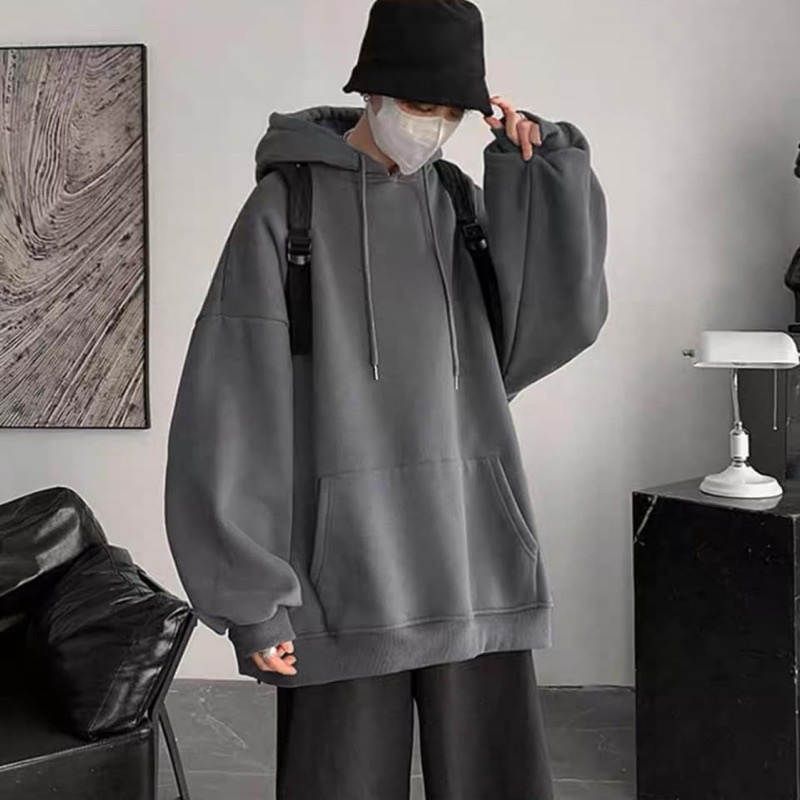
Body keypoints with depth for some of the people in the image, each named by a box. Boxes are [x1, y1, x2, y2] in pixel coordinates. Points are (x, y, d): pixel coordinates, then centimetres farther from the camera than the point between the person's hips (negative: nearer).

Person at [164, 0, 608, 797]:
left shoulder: (460, 203, 10)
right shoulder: (287, 208, -3)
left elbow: (564, 311, -3)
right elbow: (231, 418, -7)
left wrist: (545, 160, -6)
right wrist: (252, 595, -10)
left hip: (474, 556, 4)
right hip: (347, 571, -3)